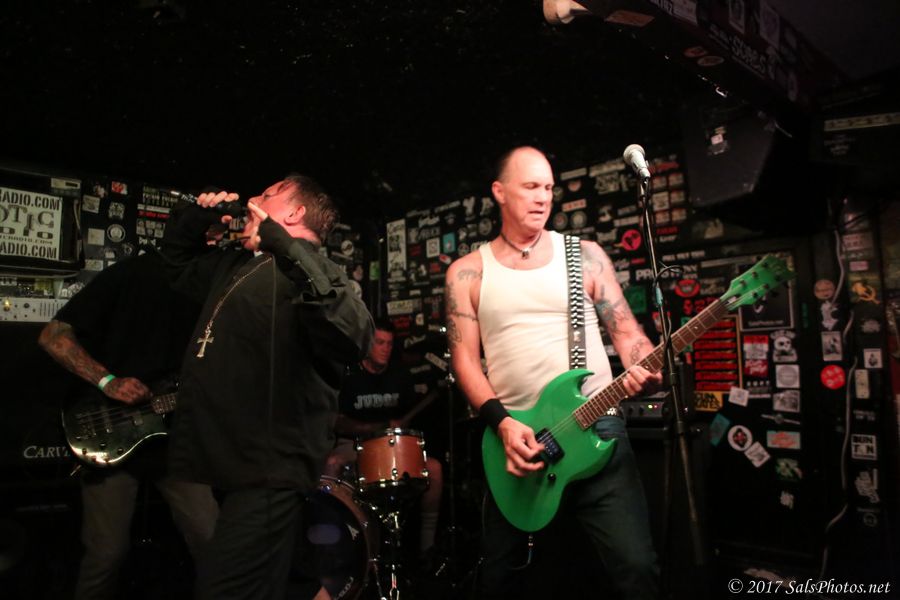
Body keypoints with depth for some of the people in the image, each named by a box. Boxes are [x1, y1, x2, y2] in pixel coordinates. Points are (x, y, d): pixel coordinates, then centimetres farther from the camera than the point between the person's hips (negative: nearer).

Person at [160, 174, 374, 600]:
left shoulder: (307, 272, -12)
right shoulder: (233, 265, 16)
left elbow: (353, 338, -31)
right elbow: (178, 263, 35)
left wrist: (287, 249, -37)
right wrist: (196, 215, 15)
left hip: (267, 475, -9)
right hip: (218, 463, 9)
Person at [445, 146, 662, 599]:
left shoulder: (585, 255, 7)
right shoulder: (467, 272, 5)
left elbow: (626, 331, 5)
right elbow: (464, 358, 0)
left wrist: (644, 367, -17)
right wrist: (502, 422, -12)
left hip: (596, 428, 0)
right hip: (513, 436, 1)